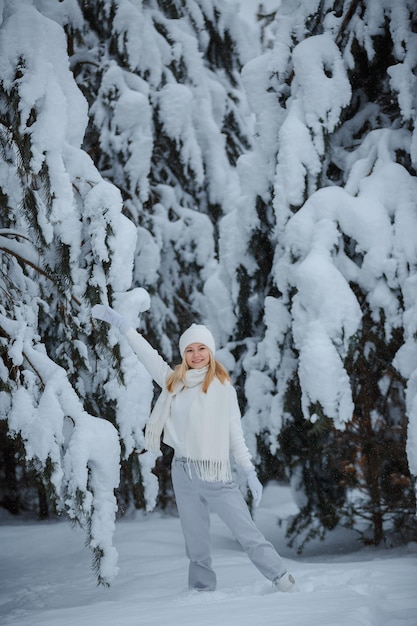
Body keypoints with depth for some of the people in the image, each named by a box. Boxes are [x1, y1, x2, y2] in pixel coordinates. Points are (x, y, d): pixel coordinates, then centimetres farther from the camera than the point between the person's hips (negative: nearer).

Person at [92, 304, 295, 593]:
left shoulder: (223, 387, 1)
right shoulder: (173, 382, 9)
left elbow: (235, 433, 2)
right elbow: (147, 352, 16)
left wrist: (251, 472, -2)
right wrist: (118, 320, 20)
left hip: (217, 474, -3)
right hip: (183, 473, 3)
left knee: (247, 533, -6)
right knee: (196, 544, 9)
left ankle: (283, 579, 2)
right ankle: (203, 591, 16)